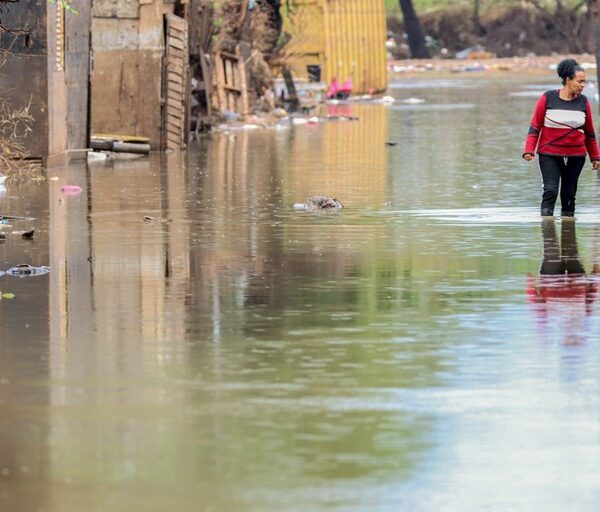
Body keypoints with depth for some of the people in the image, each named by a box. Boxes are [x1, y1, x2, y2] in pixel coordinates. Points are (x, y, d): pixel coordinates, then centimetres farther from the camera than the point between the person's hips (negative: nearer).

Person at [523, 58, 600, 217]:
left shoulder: (583, 102, 4)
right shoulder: (548, 98, -5)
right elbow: (535, 126, -1)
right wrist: (529, 150, -10)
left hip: (575, 156, 3)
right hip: (549, 155, -3)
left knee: (569, 195, 7)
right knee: (550, 191, -13)